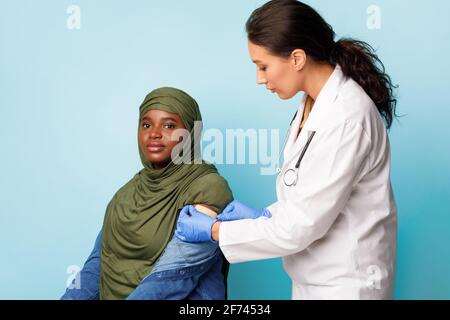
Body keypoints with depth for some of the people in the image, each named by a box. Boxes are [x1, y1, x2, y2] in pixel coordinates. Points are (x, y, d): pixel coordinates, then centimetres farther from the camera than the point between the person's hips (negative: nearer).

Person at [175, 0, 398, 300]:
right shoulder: (314, 103, 1)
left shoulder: (347, 118, -26)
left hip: (345, 284, -8)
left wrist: (214, 230, -14)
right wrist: (264, 214, 1)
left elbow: (301, 226, -23)